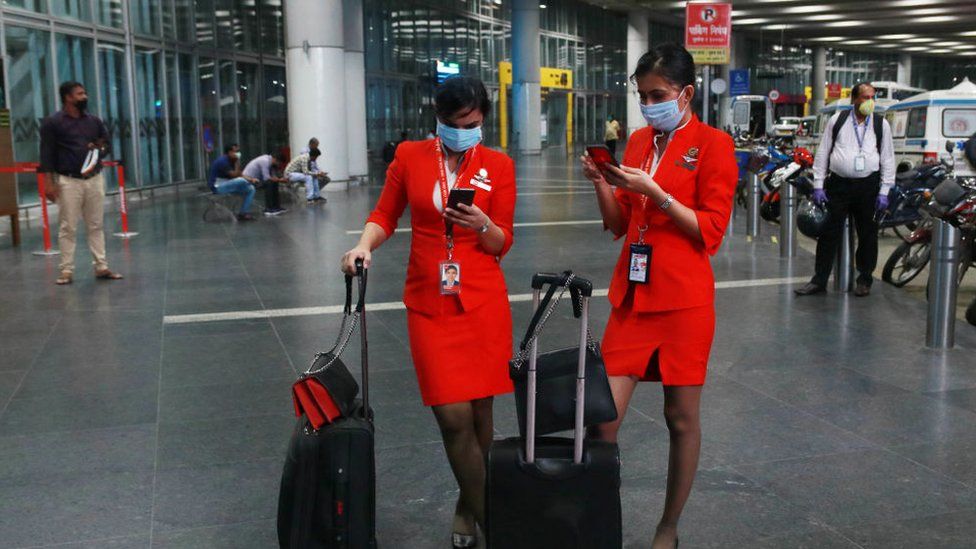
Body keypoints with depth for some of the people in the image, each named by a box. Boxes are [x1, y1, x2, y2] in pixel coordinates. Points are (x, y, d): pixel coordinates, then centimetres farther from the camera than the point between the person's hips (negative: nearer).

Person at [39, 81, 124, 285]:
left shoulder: (94, 121, 11)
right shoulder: (52, 123, -3)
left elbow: (106, 143, 21)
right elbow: (47, 154, -5)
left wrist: (99, 150, -3)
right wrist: (50, 183, -11)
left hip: (95, 179, 4)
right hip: (68, 181, -4)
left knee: (96, 225, 7)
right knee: (67, 228, -1)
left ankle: (102, 267, 12)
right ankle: (67, 270, 6)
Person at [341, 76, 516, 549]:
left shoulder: (498, 165, 2)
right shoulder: (410, 156, 4)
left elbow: (502, 243, 2)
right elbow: (385, 214, 9)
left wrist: (481, 224, -18)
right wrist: (364, 245, -10)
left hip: (483, 301, 0)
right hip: (429, 304, 0)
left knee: (479, 409, 6)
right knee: (453, 416, -7)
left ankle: (467, 510, 28)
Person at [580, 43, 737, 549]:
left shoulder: (712, 144, -4)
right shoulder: (638, 141, 12)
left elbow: (712, 231, -9)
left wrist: (655, 193, -18)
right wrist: (601, 183, -3)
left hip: (684, 299, -4)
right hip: (631, 295, 5)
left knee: (681, 417, 7)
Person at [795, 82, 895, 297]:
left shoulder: (881, 124, 5)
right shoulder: (837, 120, 4)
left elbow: (888, 159, 7)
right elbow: (822, 152, 6)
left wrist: (884, 191, 0)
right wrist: (818, 185, 1)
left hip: (868, 186, 1)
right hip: (838, 184, 0)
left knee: (867, 235, 7)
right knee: (829, 233, 1)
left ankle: (864, 280, 21)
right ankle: (819, 280, 9)